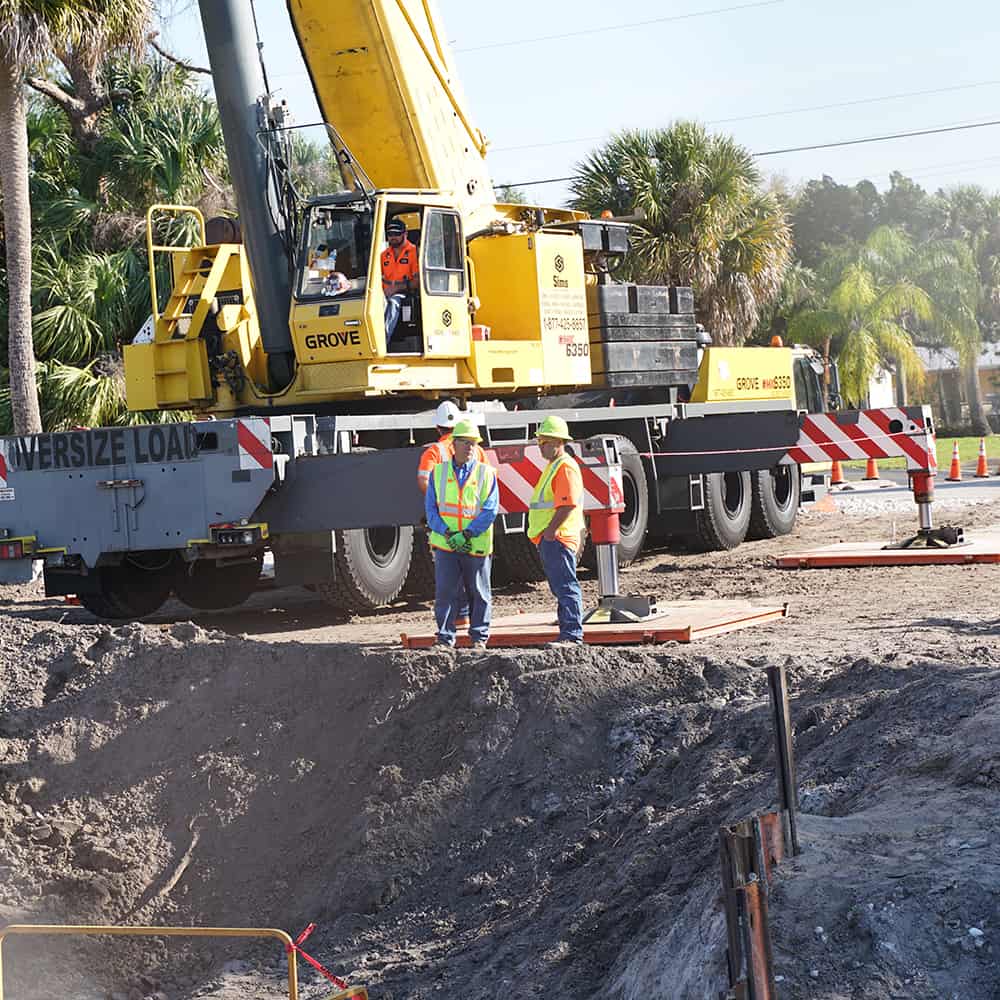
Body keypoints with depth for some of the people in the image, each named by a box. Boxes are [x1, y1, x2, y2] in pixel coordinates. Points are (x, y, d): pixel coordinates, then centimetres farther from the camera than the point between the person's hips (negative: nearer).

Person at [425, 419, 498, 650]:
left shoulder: (486, 473, 2)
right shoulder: (439, 472, 7)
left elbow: (490, 510, -5)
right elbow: (431, 508, 3)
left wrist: (466, 534, -15)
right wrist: (447, 533, -12)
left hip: (477, 545, -1)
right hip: (445, 544, 1)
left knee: (479, 593, 7)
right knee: (445, 591, -2)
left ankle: (479, 637, 17)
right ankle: (445, 637, 5)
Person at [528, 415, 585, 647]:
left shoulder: (566, 467, -13)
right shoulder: (553, 466, 21)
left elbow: (568, 505, -22)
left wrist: (550, 531, -20)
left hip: (558, 538, -11)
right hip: (549, 540, 11)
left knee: (566, 587, -11)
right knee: (561, 589, 13)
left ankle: (572, 635, -11)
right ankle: (568, 634, 17)